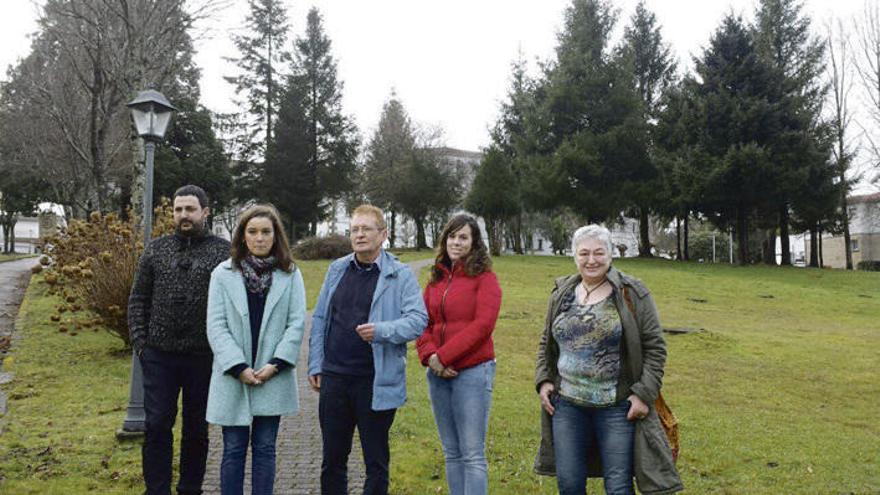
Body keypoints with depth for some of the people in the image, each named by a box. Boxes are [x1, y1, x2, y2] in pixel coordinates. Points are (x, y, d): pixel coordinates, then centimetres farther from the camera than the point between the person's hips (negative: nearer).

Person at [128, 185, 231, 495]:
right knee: (157, 427, 5)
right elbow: (138, 299, 10)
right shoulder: (156, 249, 7)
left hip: (203, 358, -2)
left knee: (196, 431, 12)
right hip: (159, 356, 2)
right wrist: (140, 342, 1)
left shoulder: (223, 252, -2)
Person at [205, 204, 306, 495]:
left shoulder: (290, 275, 2)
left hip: (272, 376, 0)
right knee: (234, 449, 8)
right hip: (233, 377, 0)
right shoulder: (223, 273, 1)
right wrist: (239, 367, -13)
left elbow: (297, 322, -2)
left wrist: (276, 364, -13)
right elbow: (216, 325, -4)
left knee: (265, 448, 9)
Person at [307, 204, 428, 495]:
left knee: (376, 462, 9)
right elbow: (320, 319, 13)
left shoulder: (401, 275, -4)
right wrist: (315, 364, 8)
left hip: (377, 382, -4)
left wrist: (382, 331, -27)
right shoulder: (337, 270, 10)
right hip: (334, 378, 4)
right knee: (332, 459, 16)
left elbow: (418, 320, -11)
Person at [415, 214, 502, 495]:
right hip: (438, 374, 6)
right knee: (452, 453, 13)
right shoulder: (436, 279, 13)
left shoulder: (484, 279, -4)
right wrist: (429, 355, -9)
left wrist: (443, 356, -15)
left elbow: (482, 325, -14)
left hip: (472, 371, -6)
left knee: (472, 454, -3)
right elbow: (422, 323, 9)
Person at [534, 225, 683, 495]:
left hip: (617, 407, -4)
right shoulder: (561, 293, 7)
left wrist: (644, 394, -12)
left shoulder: (632, 294, -6)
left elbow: (655, 348, -5)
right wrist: (543, 380, 5)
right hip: (567, 404, 4)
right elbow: (547, 343, 17)